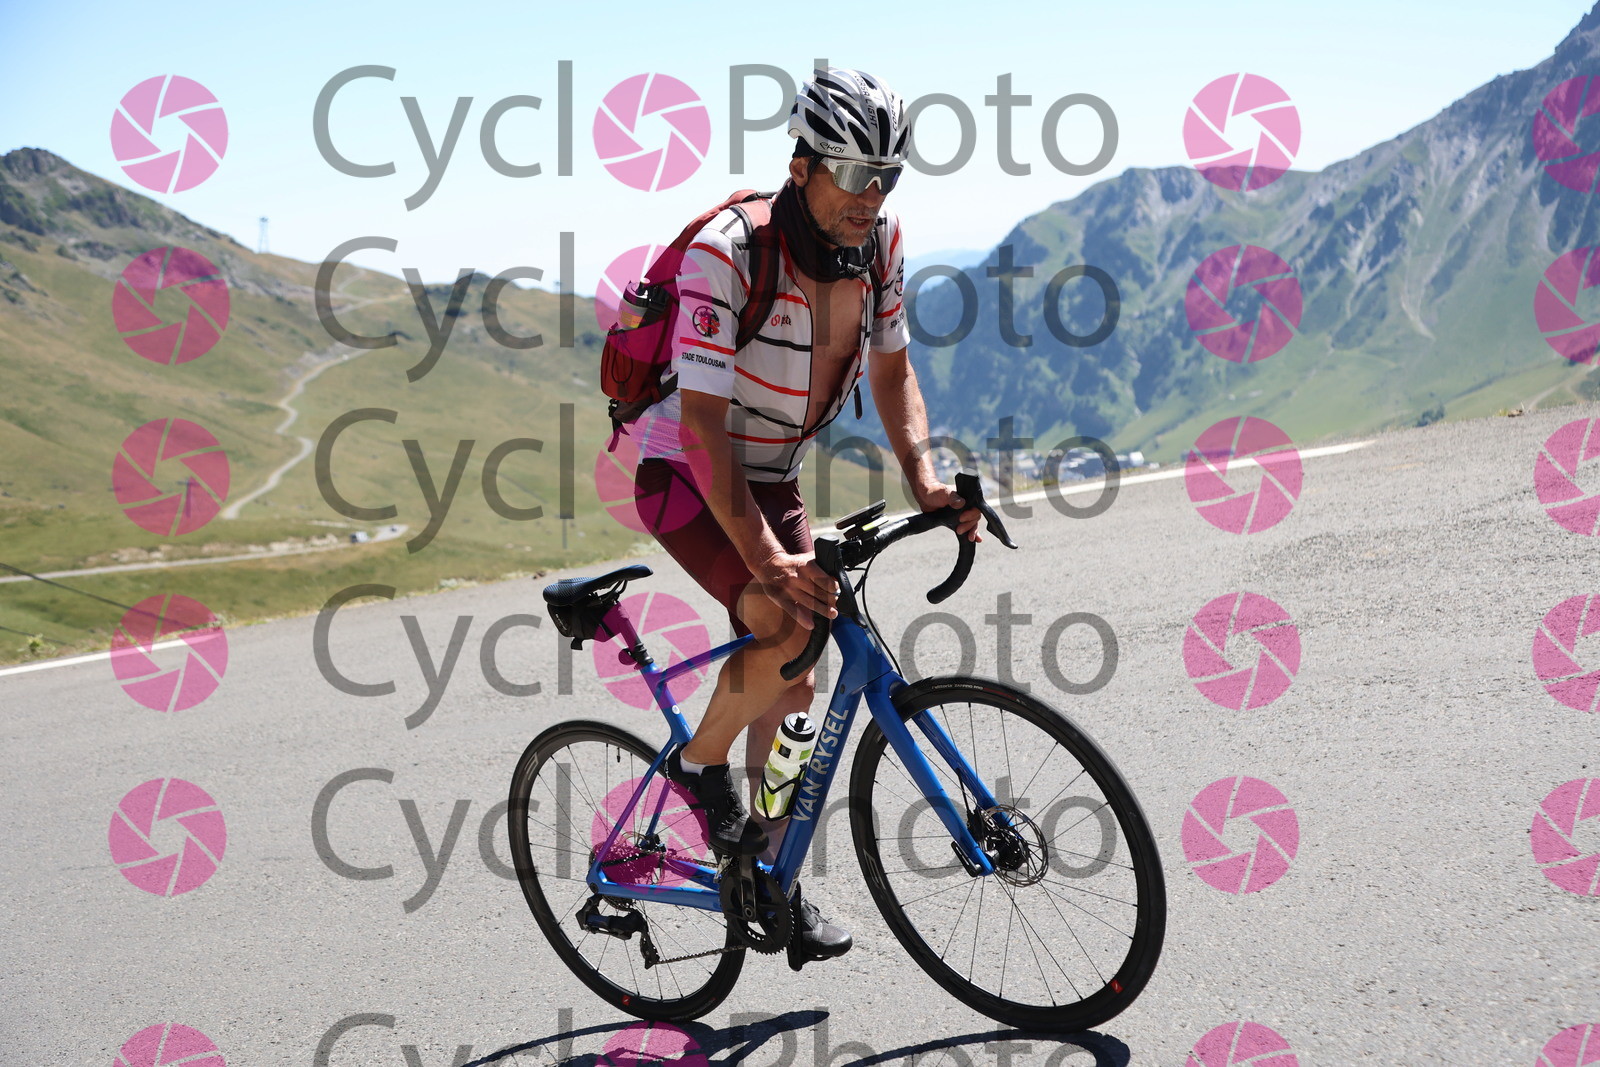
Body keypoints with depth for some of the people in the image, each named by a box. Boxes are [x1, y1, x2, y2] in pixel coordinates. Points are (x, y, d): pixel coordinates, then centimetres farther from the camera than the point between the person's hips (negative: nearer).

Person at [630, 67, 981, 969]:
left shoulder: (879, 243, -9)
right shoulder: (727, 254, -29)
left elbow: (891, 368, 5)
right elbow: (702, 421, -32)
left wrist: (926, 478, -11)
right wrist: (765, 560, -39)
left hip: (774, 479, 7)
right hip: (687, 476, -6)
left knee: (791, 689, 8)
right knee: (791, 623, -29)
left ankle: (770, 874, 25)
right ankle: (702, 762, -1)